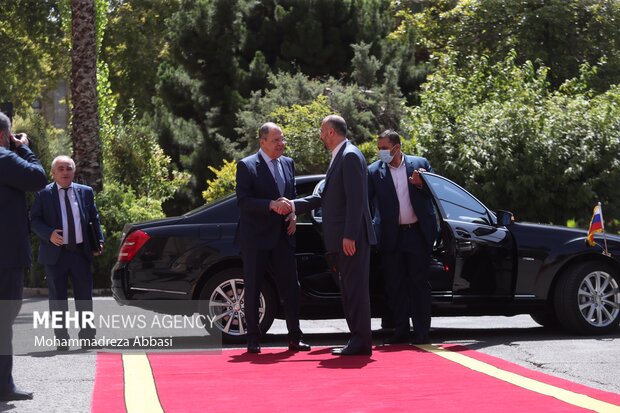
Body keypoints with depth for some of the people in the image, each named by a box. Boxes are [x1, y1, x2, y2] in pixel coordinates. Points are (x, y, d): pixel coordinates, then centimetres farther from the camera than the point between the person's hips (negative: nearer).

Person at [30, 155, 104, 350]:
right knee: (57, 299, 3)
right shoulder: (44, 194, -1)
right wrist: (49, 234, -18)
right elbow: (34, 220, -2)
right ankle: (61, 339, 9)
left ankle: (87, 338, 11)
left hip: (81, 252, 2)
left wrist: (98, 242, 1)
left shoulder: (86, 192, 8)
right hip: (55, 254, -2)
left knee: (85, 297, 5)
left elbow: (94, 219, 12)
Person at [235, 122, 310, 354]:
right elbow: (242, 201, -15)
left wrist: (293, 214, 0)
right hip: (256, 238, -5)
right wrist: (271, 205, -25)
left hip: (282, 237, 5)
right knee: (252, 289, 2)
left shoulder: (288, 164, 11)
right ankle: (253, 340, 9)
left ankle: (294, 338, 12)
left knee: (291, 287, 5)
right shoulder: (247, 166, -8)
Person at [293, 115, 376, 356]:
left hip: (352, 238, -10)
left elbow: (355, 200, -19)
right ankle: (358, 340, 17)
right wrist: (293, 206, 20)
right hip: (340, 239, 10)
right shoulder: (339, 158, 19)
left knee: (356, 288, -7)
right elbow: (325, 197, 24)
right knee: (349, 289, 12)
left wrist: (350, 236, -23)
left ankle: (361, 342, -4)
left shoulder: (350, 157, -12)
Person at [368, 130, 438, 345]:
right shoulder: (374, 171, 3)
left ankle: (422, 332, 4)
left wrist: (420, 185, -14)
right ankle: (401, 331, 13)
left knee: (419, 283, 1)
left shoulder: (420, 164, 4)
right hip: (391, 237, 1)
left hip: (417, 233, -1)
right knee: (395, 285, 5)